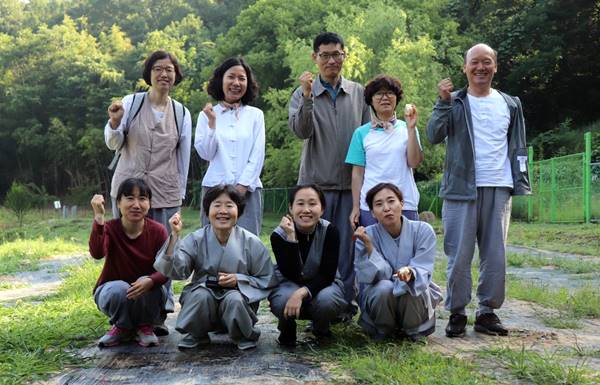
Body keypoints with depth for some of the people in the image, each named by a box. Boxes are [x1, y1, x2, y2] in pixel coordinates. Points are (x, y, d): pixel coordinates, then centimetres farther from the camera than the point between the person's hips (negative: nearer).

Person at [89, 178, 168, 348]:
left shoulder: (158, 230, -14)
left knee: (149, 285, -33)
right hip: (113, 290, 0)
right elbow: (97, 253, -37)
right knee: (119, 289, -34)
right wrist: (99, 217, -44)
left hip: (148, 292, 1)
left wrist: (150, 281, -40)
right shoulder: (109, 228, -16)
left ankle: (145, 326, -2)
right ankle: (122, 327, -1)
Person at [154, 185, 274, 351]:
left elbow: (266, 281, -1)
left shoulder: (251, 242, -7)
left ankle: (245, 336, 1)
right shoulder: (196, 239, -5)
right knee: (201, 295, -31)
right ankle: (196, 335, 1)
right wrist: (175, 236, -27)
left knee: (234, 300, -33)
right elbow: (176, 271, -18)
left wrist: (238, 279, -17)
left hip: (237, 294, -1)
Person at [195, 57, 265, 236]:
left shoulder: (256, 115, 10)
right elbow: (205, 154, 1)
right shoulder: (207, 114, 8)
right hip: (215, 187, 0)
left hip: (247, 190, 1)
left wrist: (242, 186, -6)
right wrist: (212, 123, -8)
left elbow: (258, 156, 4)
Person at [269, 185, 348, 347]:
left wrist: (302, 293, -38)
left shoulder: (330, 231, -17)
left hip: (321, 285, 1)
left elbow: (327, 275, -21)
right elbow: (291, 275, -28)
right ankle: (287, 328, 2)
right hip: (288, 285, -1)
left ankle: (321, 327, 4)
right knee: (285, 300, -36)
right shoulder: (279, 235, -18)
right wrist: (291, 238, -37)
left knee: (327, 300, -34)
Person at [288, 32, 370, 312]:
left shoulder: (358, 92, 11)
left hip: (351, 182, 2)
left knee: (347, 246, 5)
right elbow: (301, 131, -12)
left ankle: (346, 302, 15)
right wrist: (307, 96, -24)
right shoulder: (304, 92, 4)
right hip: (317, 182, -2)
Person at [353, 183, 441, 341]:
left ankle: (414, 331, -1)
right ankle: (384, 331, -2)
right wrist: (368, 245, -35)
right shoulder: (367, 235, -12)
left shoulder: (423, 230, -13)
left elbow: (422, 271, -19)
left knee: (409, 289, -34)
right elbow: (380, 275, -21)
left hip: (416, 294, 0)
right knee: (384, 287, -34)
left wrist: (410, 273, -43)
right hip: (378, 297, 0)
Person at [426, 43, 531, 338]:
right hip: (461, 189, -2)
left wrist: (521, 184, 6)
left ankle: (488, 312, 14)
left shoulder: (510, 105, 13)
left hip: (499, 189, 3)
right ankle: (456, 313, 8)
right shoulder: (455, 102, 5)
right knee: (459, 255, -1)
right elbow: (434, 136, -8)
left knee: (496, 255, 4)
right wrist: (444, 102, -17)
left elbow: (518, 148, 15)